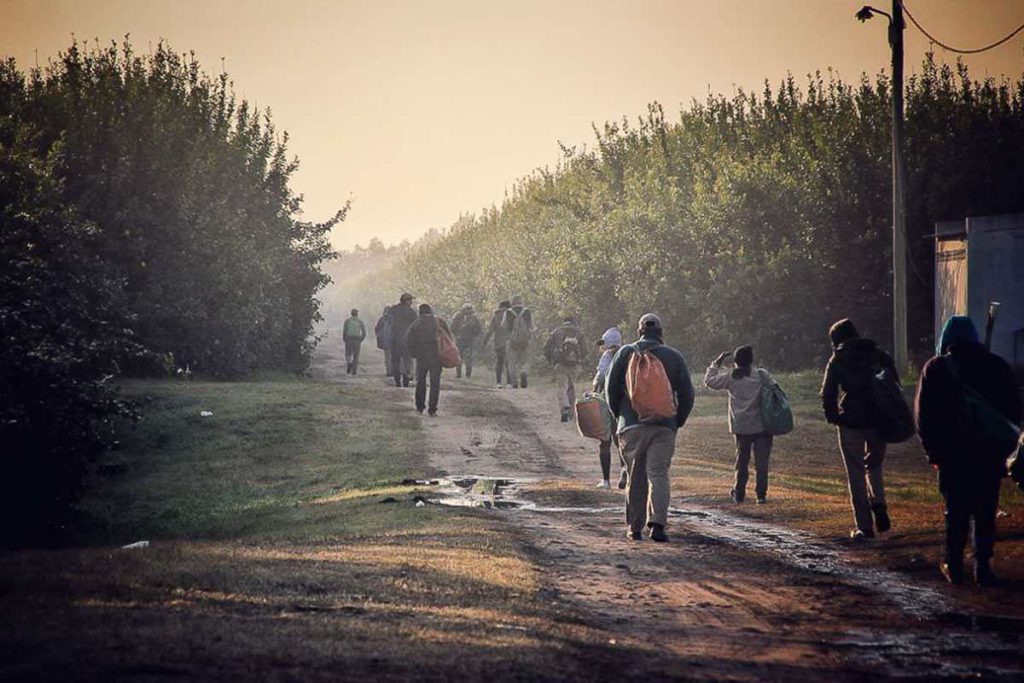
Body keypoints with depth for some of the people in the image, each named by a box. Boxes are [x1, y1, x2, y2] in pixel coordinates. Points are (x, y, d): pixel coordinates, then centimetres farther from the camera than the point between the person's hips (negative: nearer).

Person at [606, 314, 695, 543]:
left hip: (632, 425, 0)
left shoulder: (625, 353, 5)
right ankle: (657, 522, -19)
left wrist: (619, 415, 16)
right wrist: (678, 421, 15)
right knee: (658, 475, -2)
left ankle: (634, 527, 12)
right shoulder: (674, 357, 6)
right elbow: (686, 393, 5)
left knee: (635, 478, 8)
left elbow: (612, 386, 3)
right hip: (664, 427, 0)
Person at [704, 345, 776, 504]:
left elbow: (709, 380, 7)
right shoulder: (762, 376, -5)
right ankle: (761, 494, 1)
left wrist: (717, 362, 14)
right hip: (762, 426, -1)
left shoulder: (731, 378, -3)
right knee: (761, 461, 3)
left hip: (741, 427, 1)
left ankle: (739, 493, 17)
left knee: (742, 461, 14)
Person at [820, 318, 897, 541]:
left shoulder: (837, 361, 0)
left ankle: (864, 526, 2)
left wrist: (833, 418, 8)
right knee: (874, 466, 23)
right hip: (878, 422, 2)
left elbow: (828, 395, -5)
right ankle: (878, 504, -3)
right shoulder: (880, 356, 6)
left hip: (851, 423, -2)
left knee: (856, 474, 6)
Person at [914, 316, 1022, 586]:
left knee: (956, 511, 9)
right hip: (991, 454, 1)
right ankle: (983, 566, 3)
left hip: (952, 454, -1)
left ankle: (954, 566, 10)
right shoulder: (997, 366, 5)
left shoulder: (936, 368, 1)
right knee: (986, 512, 7)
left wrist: (933, 451, 6)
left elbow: (924, 415, 0)